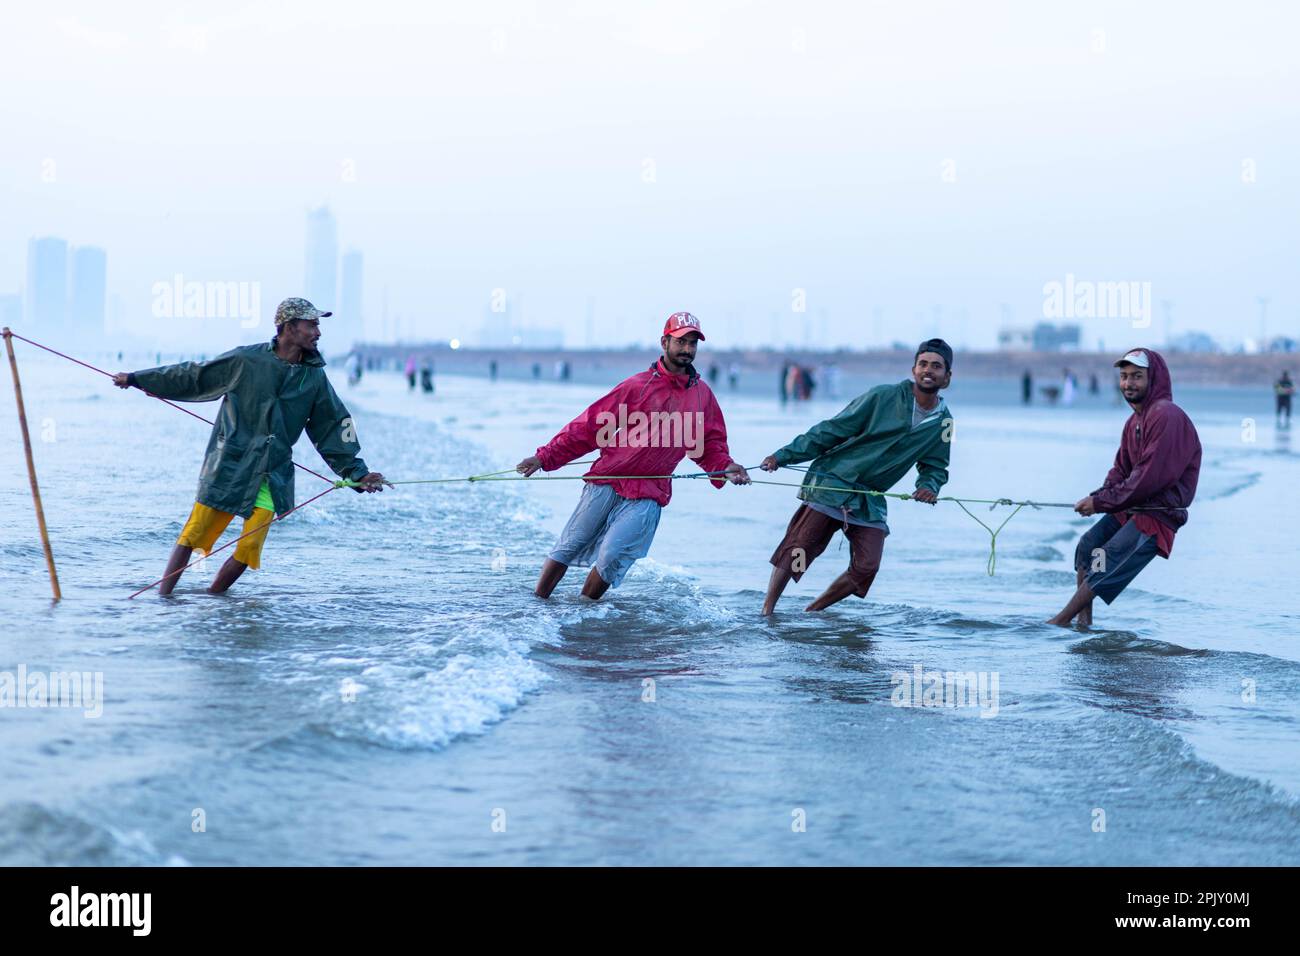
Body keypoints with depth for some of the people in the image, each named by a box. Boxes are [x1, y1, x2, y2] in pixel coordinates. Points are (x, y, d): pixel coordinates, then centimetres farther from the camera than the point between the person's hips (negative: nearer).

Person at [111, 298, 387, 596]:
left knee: (249, 548, -7)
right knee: (193, 535, -2)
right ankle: (162, 598, 8)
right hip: (227, 467, -2)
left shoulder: (315, 377, 5)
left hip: (271, 478, 3)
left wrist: (357, 472, 4)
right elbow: (192, 376, 5)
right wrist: (137, 379, 10)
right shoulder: (245, 360, -5)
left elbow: (333, 428, 11)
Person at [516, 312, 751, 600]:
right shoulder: (638, 385, -2)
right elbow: (589, 425, -1)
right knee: (569, 546, 5)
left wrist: (725, 467, -6)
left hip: (648, 495, 0)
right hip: (605, 481, 0)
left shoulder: (702, 395, 6)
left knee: (612, 556, -14)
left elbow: (710, 445, 16)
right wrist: (546, 457, -5)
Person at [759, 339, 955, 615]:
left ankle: (810, 612, 10)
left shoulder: (943, 423, 5)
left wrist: (929, 486, -6)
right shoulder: (883, 397, -8)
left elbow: (935, 467, 19)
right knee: (798, 548, -10)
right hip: (832, 483, -4)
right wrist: (784, 456, -9)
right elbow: (830, 431, -5)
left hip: (871, 500, 4)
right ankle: (766, 612, 0)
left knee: (866, 567, -8)